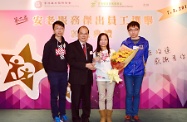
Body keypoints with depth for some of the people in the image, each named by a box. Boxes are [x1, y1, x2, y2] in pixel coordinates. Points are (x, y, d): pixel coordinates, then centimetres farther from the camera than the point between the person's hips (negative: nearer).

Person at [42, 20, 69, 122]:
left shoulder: (65, 44, 7)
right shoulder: (49, 44, -7)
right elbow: (45, 60, -3)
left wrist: (66, 69, 6)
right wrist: (49, 72, 2)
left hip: (64, 73, 4)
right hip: (53, 73, -4)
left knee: (63, 95, 11)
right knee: (54, 95, 5)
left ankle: (62, 114, 23)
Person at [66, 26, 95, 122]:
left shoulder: (89, 47, 13)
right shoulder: (72, 46, -6)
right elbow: (71, 61, -17)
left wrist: (92, 65, -4)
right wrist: (85, 65, -20)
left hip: (87, 78, 5)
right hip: (76, 78, -5)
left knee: (87, 99, 12)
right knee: (76, 100, 5)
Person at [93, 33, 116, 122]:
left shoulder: (112, 52, 0)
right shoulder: (96, 53, 2)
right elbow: (94, 66, 3)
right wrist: (95, 61, -16)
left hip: (111, 77, 0)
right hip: (100, 78, 1)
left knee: (109, 98, 6)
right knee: (101, 98, 6)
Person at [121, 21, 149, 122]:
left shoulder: (144, 42, -3)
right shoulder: (125, 43, -4)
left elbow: (145, 56, 8)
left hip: (139, 72, 1)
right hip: (128, 72, 0)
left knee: (136, 93, 9)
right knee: (129, 93, 5)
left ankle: (135, 113, 22)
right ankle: (128, 113, 19)